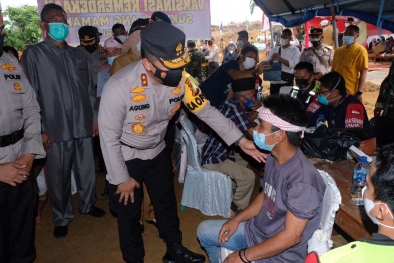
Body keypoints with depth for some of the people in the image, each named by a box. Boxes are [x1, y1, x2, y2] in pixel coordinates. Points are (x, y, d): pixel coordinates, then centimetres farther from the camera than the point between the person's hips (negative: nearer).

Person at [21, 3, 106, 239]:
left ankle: (88, 204, 38)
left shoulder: (79, 55, 12)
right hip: (56, 129, -3)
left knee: (87, 170, 14)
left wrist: (95, 118, 9)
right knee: (59, 177, 8)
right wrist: (41, 129, -9)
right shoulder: (33, 55, -1)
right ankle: (62, 218, 27)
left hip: (83, 126, 4)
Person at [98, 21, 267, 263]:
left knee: (167, 203, 19)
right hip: (126, 156, -4)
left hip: (157, 151, 4)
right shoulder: (119, 88, -34)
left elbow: (206, 110, -11)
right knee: (129, 212, 13)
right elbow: (109, 138, -22)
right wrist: (122, 178, -13)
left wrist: (240, 140, -18)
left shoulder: (181, 79, -22)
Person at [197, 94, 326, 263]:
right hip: (256, 230, 8)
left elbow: (292, 236, -28)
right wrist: (237, 220, 1)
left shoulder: (302, 180, -32)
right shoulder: (273, 158, -5)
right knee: (205, 230, 16)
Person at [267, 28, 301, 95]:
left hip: (287, 83, -3)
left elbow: (293, 64, -14)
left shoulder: (295, 50, 1)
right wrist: (272, 59, -16)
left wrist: (280, 59, -21)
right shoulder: (274, 50, 11)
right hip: (274, 83, 3)